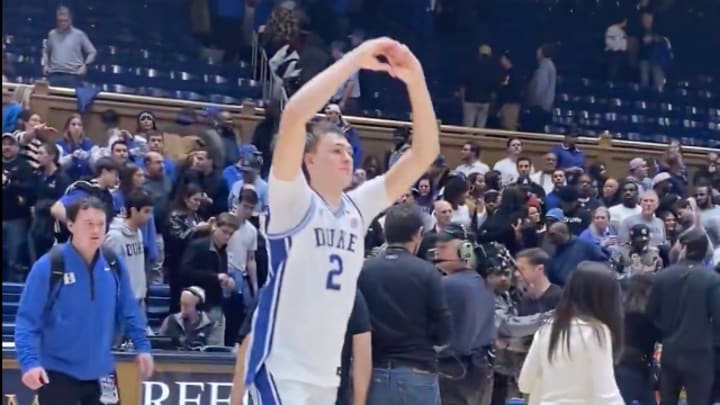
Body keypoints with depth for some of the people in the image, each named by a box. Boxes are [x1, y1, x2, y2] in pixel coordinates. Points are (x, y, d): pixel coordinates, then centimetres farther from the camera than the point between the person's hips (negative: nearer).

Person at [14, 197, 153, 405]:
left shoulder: (114, 264, 0)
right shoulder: (49, 266, -15)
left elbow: (128, 311, 12)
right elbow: (27, 320, -15)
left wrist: (142, 346, 5)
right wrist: (29, 361, -27)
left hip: (101, 372, 5)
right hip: (58, 373, -4)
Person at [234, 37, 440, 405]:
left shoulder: (358, 207, 8)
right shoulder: (292, 202, -8)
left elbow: (425, 154, 4)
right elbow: (294, 114, -24)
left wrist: (415, 81, -9)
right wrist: (356, 59, -20)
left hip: (325, 375, 8)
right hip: (281, 369, -7)